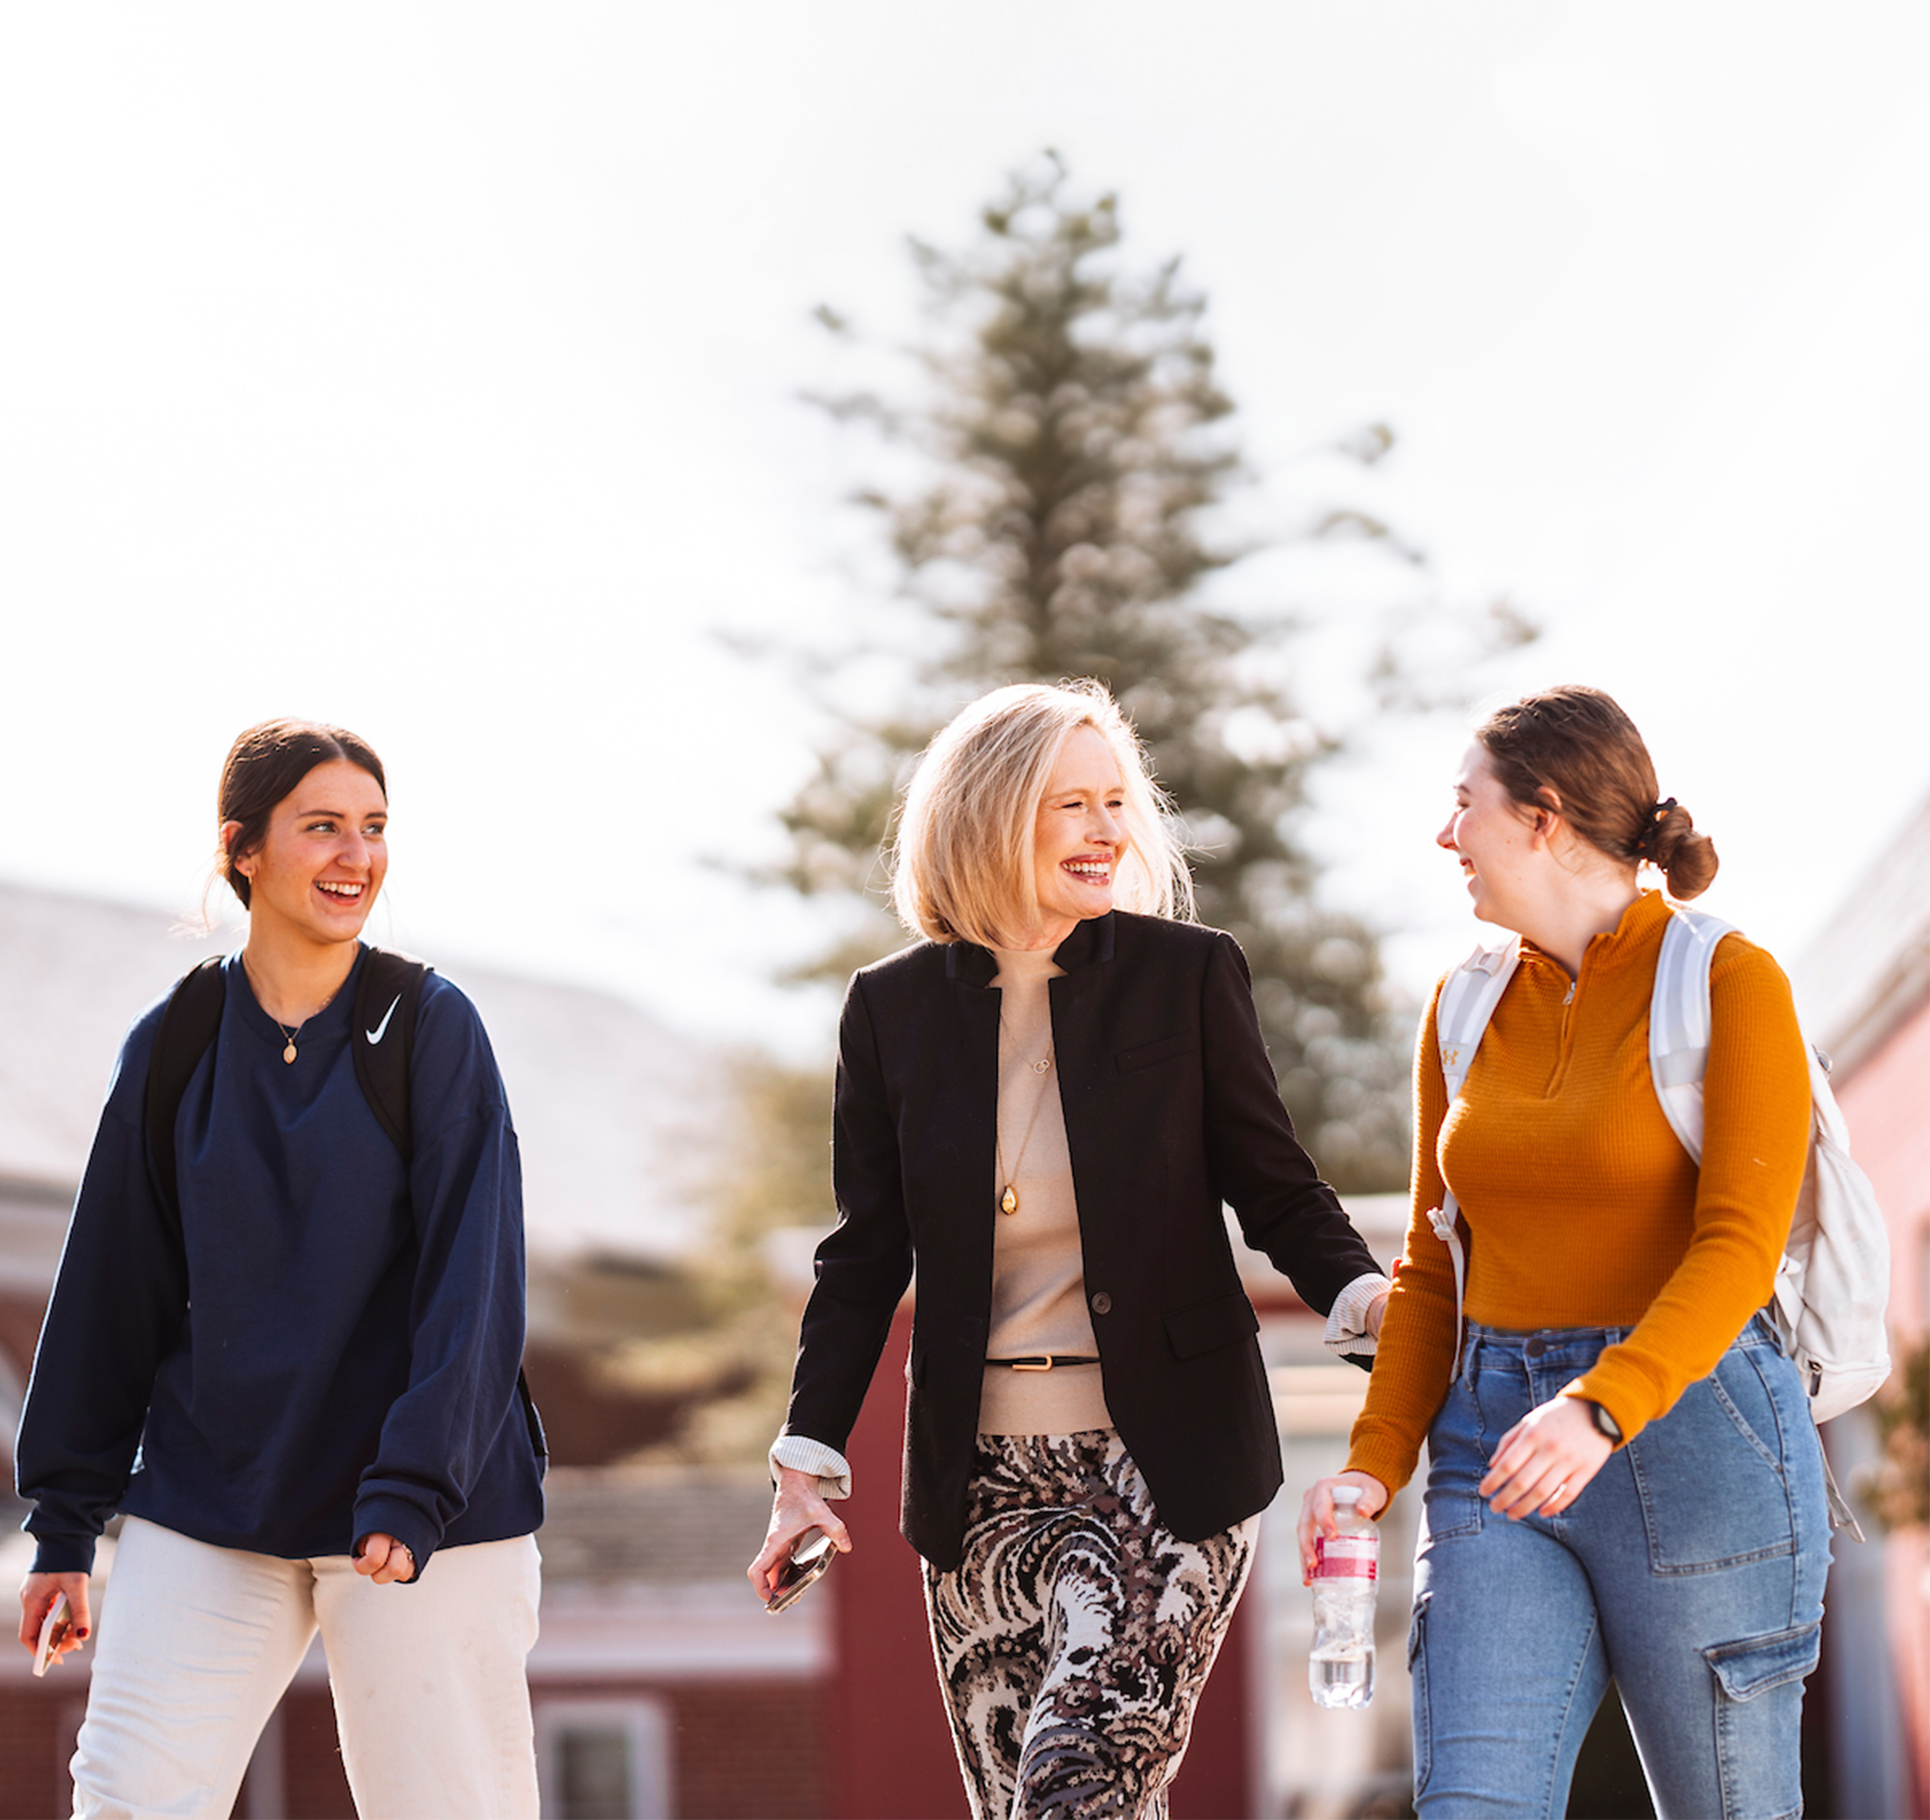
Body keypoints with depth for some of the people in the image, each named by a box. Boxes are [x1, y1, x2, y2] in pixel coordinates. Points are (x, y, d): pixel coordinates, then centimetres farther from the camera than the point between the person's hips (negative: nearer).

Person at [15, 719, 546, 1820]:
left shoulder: (434, 1029, -3)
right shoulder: (169, 1049, 5)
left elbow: (472, 1283, -10)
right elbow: (110, 1295, 11)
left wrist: (414, 1490, -20)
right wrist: (65, 1524, 11)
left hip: (426, 1517, -2)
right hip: (207, 1504, 2)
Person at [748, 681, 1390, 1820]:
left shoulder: (1188, 975, 0)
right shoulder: (895, 1009, 6)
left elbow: (1276, 1192, 3)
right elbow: (867, 1257, 10)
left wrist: (1363, 1295, -17)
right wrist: (810, 1461, 3)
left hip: (1164, 1465, -3)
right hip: (984, 1481, 3)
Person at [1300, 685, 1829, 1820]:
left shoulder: (1729, 983, -5)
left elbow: (1740, 1248, -15)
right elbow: (1432, 1268, 14)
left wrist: (1603, 1409, -30)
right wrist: (1376, 1463, 0)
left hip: (1693, 1431, -4)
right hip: (1497, 1449, 4)